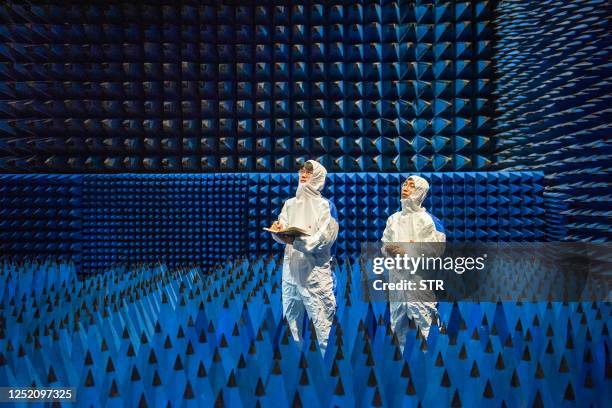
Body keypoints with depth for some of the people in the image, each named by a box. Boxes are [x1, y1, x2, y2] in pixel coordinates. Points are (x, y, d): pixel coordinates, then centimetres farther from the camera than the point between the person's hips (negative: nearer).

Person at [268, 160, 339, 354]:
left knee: (321, 318, -6)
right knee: (291, 315, 13)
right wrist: (277, 231, -17)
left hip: (315, 269, -5)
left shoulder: (325, 205, -2)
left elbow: (325, 238, -14)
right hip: (291, 267, 5)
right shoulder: (290, 203, 13)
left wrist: (296, 241, -26)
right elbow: (283, 233, 7)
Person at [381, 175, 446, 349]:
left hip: (420, 278, -5)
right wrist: (389, 250, -9)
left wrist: (408, 252, -15)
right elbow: (384, 245, 13)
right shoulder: (393, 219, 12)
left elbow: (437, 249, -11)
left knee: (426, 326, -5)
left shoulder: (429, 220, -4)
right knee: (398, 325, 15)